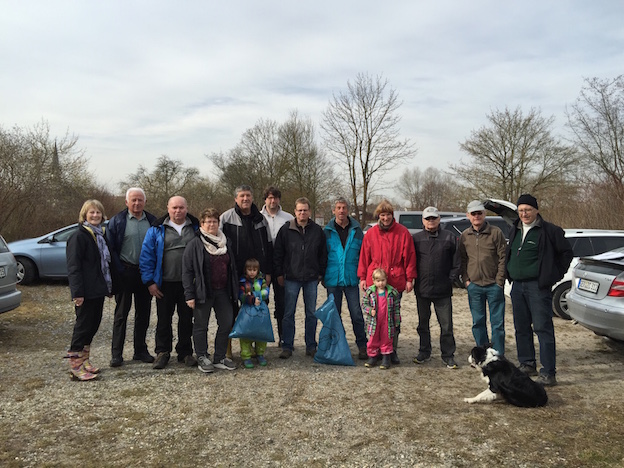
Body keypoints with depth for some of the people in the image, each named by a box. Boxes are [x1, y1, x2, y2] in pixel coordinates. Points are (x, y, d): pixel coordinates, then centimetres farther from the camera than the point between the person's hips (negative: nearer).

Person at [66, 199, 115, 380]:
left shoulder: (101, 235, 15)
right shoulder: (79, 236, -10)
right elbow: (73, 267, -15)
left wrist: (109, 287, 17)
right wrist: (77, 292, -22)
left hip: (99, 289, 8)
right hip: (87, 292, -8)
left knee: (93, 325, 12)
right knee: (83, 326, -3)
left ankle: (84, 361, 24)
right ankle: (76, 367, 6)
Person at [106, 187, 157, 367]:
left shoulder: (152, 221, 8)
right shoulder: (117, 221, -1)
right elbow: (111, 248, -4)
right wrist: (119, 270, -11)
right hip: (126, 273, -3)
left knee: (143, 313, 10)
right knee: (121, 313, 2)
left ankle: (140, 350, 21)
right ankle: (116, 354, 10)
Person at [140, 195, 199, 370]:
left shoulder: (196, 228, 5)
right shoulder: (157, 229, 0)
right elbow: (146, 256, 0)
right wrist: (150, 282, -5)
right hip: (165, 284, -1)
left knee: (186, 319, 10)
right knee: (164, 319, 8)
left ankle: (185, 352, 23)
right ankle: (162, 352, 22)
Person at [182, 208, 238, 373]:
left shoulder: (226, 242, 10)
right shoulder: (194, 244, -6)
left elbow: (232, 267, 17)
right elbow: (187, 271, -8)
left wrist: (234, 289, 12)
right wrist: (189, 295, -13)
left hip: (223, 291, 5)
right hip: (203, 292, -5)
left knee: (226, 324, 7)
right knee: (201, 326, 5)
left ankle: (220, 358, 21)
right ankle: (202, 358, 21)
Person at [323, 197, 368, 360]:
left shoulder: (356, 230, 4)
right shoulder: (327, 231, 2)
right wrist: (323, 276, 2)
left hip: (351, 279, 0)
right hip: (333, 279, 1)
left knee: (356, 313, 0)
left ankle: (362, 345, 13)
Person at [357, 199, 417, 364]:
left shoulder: (402, 232, 1)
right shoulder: (371, 233, 6)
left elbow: (409, 256, 1)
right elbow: (364, 256, 9)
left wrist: (409, 278, -2)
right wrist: (363, 277, 5)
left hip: (396, 282, -1)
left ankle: (392, 351, 17)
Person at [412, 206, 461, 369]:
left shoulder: (449, 238, 4)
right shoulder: (416, 238, 5)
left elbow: (457, 262, 5)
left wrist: (451, 278, -2)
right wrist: (413, 278, 1)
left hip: (443, 290, -1)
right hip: (422, 290, 2)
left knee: (446, 325, 1)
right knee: (423, 323, 13)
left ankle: (448, 355, 13)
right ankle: (424, 352, 26)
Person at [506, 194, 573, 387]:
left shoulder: (549, 231, -6)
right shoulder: (514, 231, 13)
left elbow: (566, 252, 0)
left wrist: (554, 275, 0)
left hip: (538, 286, -7)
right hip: (517, 286, 7)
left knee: (543, 328, -8)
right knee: (521, 328, 12)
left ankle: (548, 372, -4)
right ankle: (527, 364, 24)